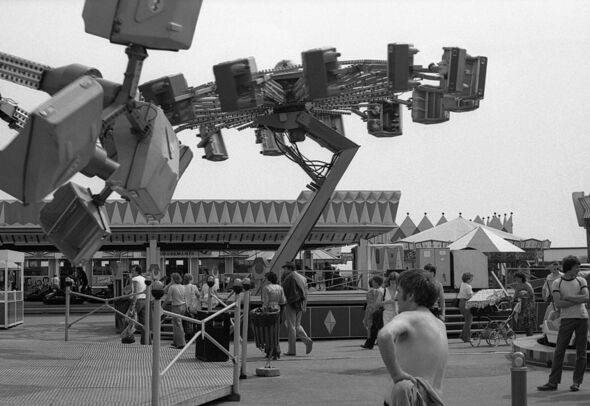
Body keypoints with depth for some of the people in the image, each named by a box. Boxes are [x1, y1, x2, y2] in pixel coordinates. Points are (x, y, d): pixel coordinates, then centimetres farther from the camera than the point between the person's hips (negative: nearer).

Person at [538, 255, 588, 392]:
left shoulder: (581, 281, 7)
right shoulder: (557, 283, 0)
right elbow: (558, 304, -11)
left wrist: (568, 297, -11)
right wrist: (578, 301, -9)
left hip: (582, 318, 1)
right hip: (567, 319, -1)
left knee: (581, 352, 2)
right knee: (559, 351, -3)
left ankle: (577, 382, 8)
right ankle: (553, 382, 0)